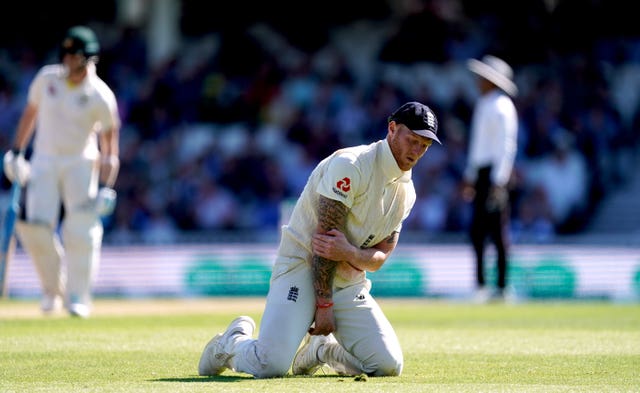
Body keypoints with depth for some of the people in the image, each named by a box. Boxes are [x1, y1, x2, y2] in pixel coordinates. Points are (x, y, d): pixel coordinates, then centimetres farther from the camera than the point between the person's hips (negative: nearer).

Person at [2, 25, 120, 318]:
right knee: (34, 225, -11)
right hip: (44, 161, 3)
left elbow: (109, 145, -8)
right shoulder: (46, 79, -1)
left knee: (81, 232, -12)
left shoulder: (100, 96, -11)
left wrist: (105, 186, -14)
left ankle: (77, 297, -1)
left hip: (81, 164, -2)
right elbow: (30, 113, 13)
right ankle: (52, 289, 8)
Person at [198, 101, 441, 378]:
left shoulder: (406, 192, 8)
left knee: (389, 365, -11)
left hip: (349, 282, 7)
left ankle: (319, 348, 18)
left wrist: (350, 253, -19)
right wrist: (324, 305, -19)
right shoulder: (350, 166, -16)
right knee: (270, 366, -25)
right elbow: (325, 235, -18)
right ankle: (234, 340, 12)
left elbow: (380, 257, 6)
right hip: (302, 266, -7)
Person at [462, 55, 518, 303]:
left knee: (498, 231, -7)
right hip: (480, 171, 9)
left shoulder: (502, 107, -11)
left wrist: (499, 181, -21)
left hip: (495, 173, -9)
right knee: (477, 231, 8)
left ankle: (501, 287, -4)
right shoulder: (482, 105, 18)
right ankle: (480, 285, 13)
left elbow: (507, 145, -16)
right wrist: (470, 177, 23)